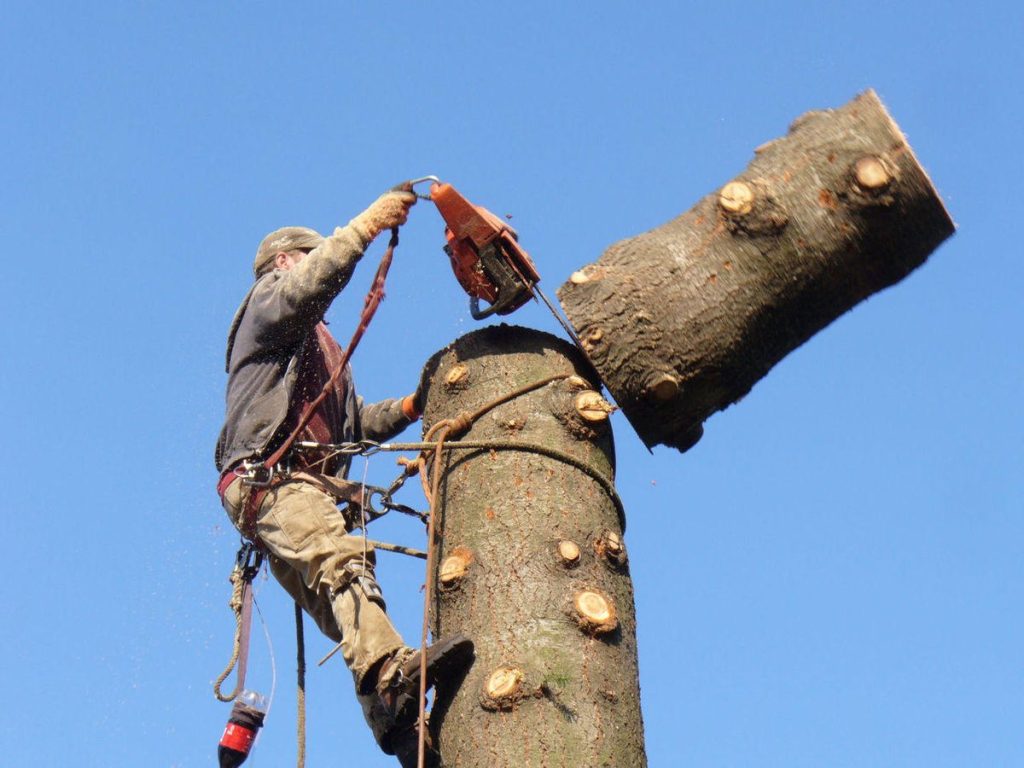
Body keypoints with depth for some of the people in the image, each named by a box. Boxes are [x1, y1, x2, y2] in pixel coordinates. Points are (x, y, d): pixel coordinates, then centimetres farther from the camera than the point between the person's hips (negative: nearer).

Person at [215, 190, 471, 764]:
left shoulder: (320, 345, 40)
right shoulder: (269, 299, 13)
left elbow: (356, 424, 32)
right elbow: (312, 282, -12)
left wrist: (410, 408, 17)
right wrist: (370, 223, -12)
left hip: (308, 489, 10)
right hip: (268, 478, -10)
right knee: (342, 557, -34)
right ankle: (392, 675, -56)